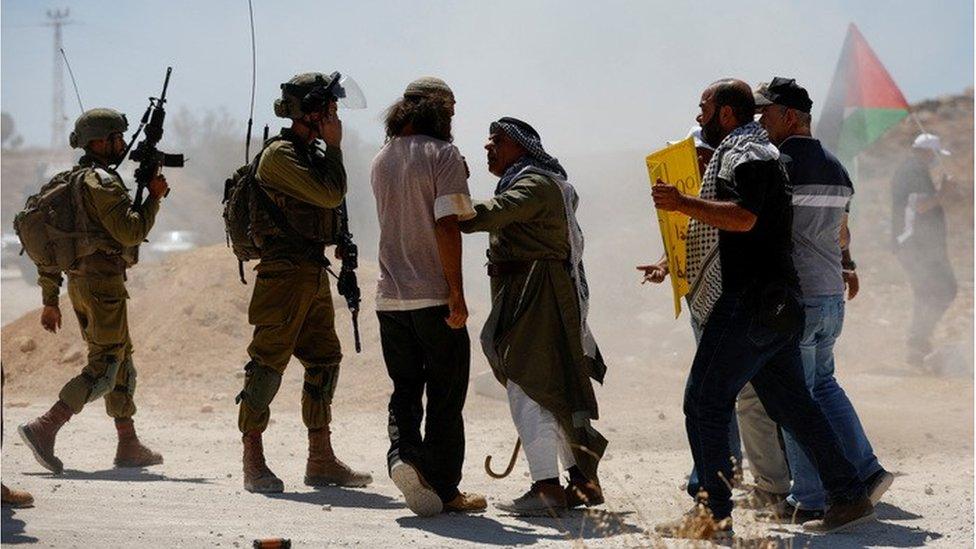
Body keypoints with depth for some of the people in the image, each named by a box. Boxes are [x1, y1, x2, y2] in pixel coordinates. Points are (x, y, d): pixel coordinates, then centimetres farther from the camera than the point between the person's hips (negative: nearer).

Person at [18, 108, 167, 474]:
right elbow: (131, 232, -18)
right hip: (104, 281, -10)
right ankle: (44, 430, -19)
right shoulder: (101, 181, -12)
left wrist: (50, 299, 18)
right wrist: (154, 197, -3)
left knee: (122, 361, 16)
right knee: (103, 369, -9)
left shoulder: (69, 183, 17)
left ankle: (129, 447, 18)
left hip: (78, 282, 10)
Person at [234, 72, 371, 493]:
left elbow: (330, 198, 23)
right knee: (268, 363, -7)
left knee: (324, 361, 10)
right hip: (285, 273, -10)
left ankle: (321, 461, 17)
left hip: (313, 275, 10)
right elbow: (331, 194, -17)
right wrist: (334, 146, -8)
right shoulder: (281, 154, -12)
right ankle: (253, 463, -3)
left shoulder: (309, 152, 17)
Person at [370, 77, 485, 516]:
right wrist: (457, 293, -16)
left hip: (390, 296, 5)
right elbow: (447, 225, -17)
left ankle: (403, 455, -10)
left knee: (405, 390, 14)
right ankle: (444, 488, 7)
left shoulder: (381, 161, 12)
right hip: (434, 296, -5)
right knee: (445, 395, 4)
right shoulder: (442, 154, -8)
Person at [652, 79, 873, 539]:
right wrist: (673, 265, 35)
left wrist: (682, 204, -23)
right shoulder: (741, 152, 24)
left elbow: (743, 216, -25)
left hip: (746, 304, -10)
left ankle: (714, 511, -7)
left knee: (705, 401, -7)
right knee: (790, 403, 11)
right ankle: (850, 497, 10)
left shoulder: (745, 153, -9)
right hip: (772, 307, 10)